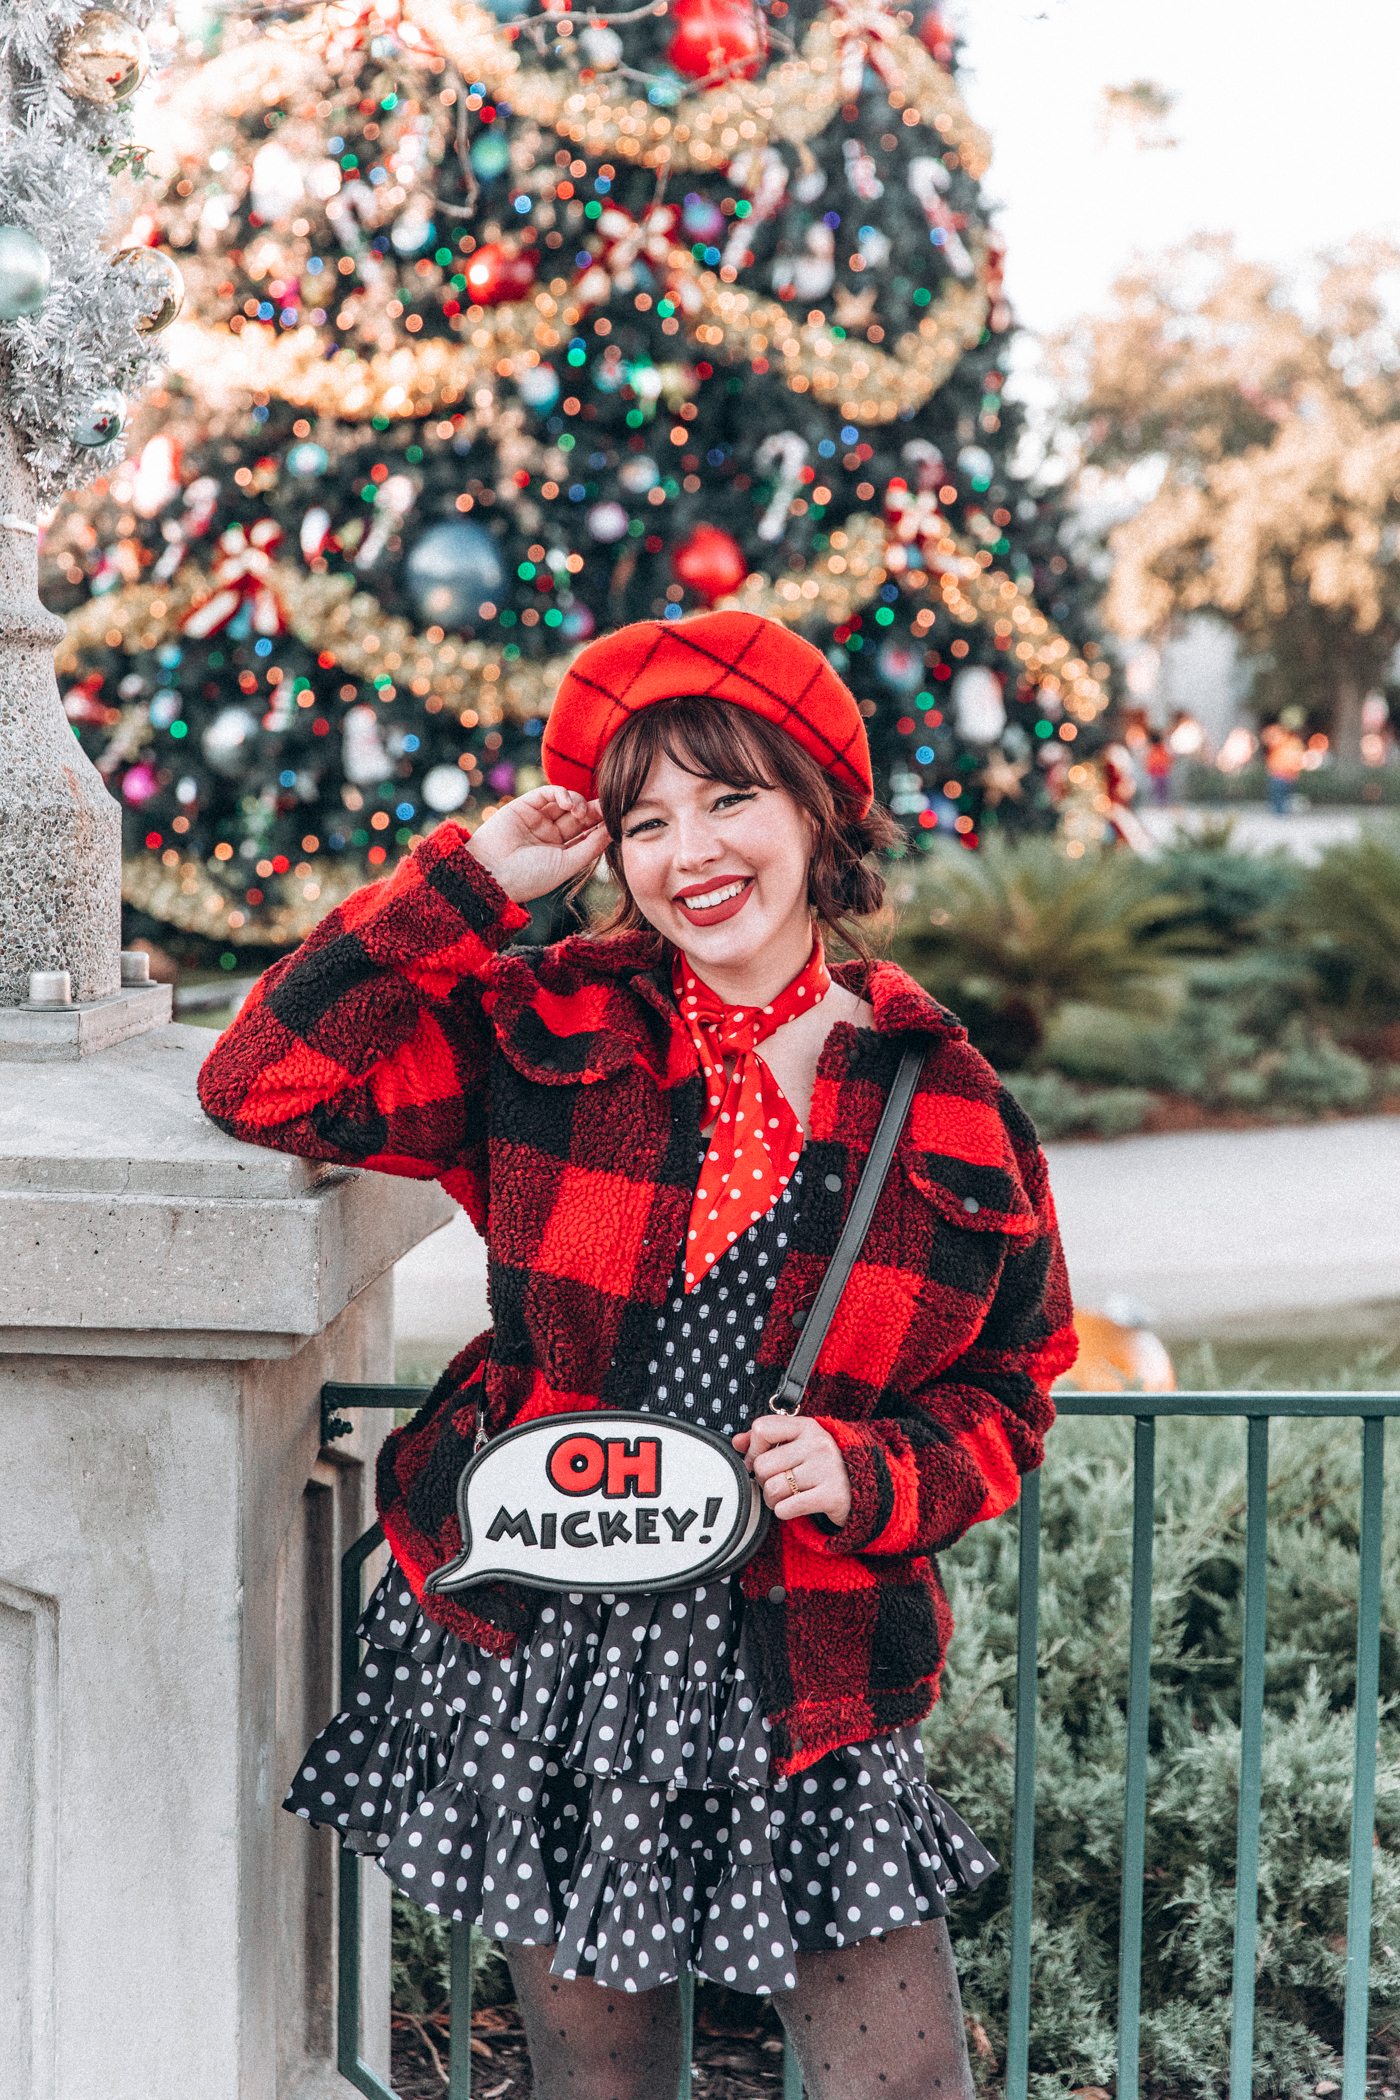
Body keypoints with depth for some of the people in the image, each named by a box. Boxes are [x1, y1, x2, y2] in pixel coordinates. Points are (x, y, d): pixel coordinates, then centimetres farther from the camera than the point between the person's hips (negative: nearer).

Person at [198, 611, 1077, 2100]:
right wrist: (473, 877, -9)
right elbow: (264, 1081, -8)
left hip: (803, 1674, 0)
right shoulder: (548, 1036, 0)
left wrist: (863, 1474, -14)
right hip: (534, 1640, 0)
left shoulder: (947, 1105, -1)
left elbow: (1003, 1396, 7)